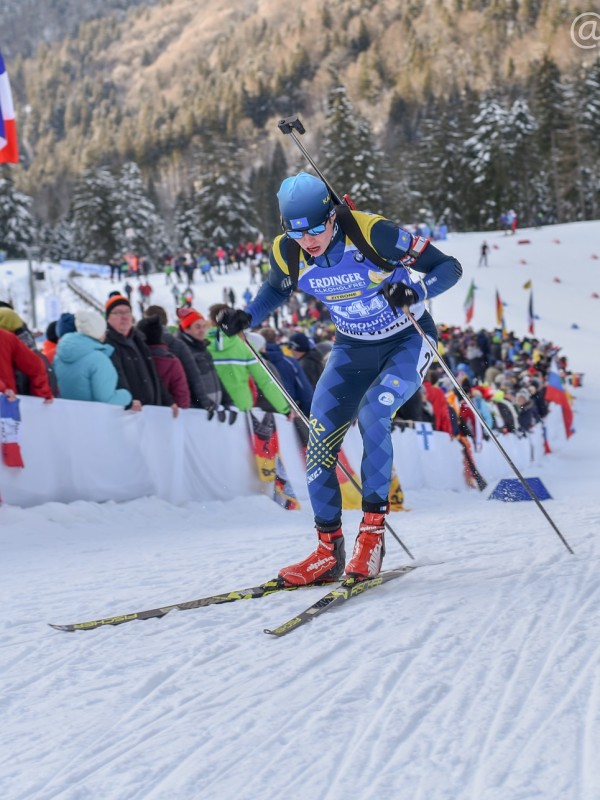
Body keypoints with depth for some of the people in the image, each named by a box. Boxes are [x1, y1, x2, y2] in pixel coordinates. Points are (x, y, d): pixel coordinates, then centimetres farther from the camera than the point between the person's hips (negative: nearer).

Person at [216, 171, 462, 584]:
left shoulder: (372, 232, -29)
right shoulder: (286, 252, -15)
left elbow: (448, 266, -22)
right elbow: (276, 291, 10)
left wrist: (415, 293, -41)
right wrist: (247, 316, -9)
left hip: (407, 341, -5)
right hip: (353, 348, 5)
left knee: (372, 413, -29)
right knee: (320, 439, -7)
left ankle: (373, 531, -18)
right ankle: (328, 552, 6)